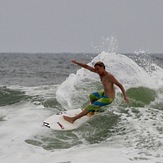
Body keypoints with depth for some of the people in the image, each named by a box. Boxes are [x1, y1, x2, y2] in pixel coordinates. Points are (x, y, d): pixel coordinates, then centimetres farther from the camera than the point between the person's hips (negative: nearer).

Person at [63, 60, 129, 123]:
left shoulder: (109, 76, -24)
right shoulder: (100, 71, -2)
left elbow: (120, 85, -21)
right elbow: (87, 67, 1)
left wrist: (125, 96, -27)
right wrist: (77, 63, -8)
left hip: (108, 98, -9)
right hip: (104, 93, 9)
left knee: (90, 107, -10)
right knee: (91, 96, 32)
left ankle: (73, 119, -8)